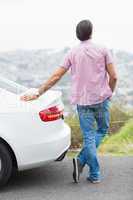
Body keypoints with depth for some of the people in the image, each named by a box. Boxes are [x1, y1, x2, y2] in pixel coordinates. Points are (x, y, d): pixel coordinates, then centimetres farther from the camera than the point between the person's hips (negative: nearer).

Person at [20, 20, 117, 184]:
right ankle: (82, 160, -1)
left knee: (88, 137, 7)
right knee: (102, 130, 17)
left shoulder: (72, 53, 3)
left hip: (82, 100, 2)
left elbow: (56, 77, -1)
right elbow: (113, 77, -5)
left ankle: (95, 175, 7)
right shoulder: (102, 50, -2)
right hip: (101, 98, -1)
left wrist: (38, 93, 4)